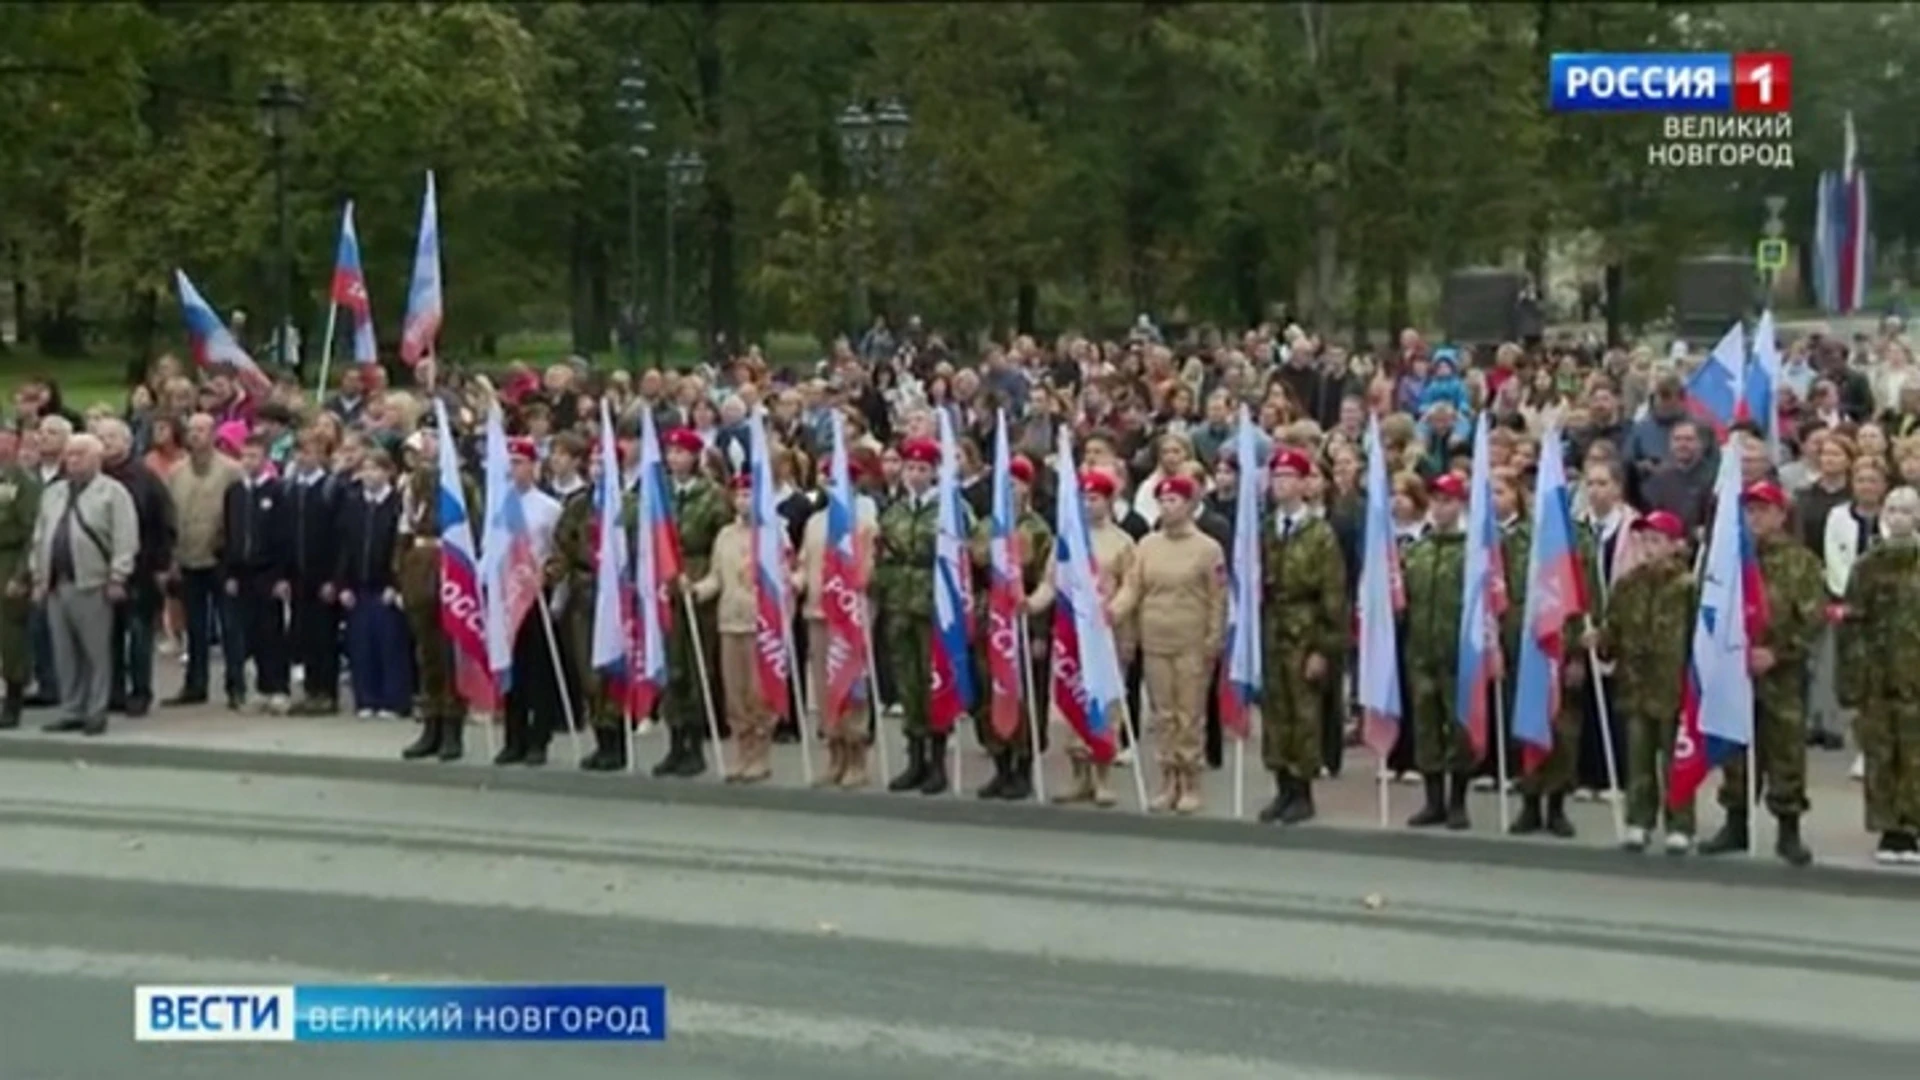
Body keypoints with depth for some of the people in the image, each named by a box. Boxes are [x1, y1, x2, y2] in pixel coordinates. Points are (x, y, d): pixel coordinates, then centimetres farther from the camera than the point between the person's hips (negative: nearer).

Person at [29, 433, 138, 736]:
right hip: (56, 585, 6)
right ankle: (70, 711, 16)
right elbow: (40, 538, 19)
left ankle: (96, 713, 4)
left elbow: (124, 539, -10)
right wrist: (39, 578, 13)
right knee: (65, 654, 9)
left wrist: (116, 578, -15)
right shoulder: (53, 493, 17)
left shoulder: (113, 492, -3)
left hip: (92, 585, -6)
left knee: (97, 653, -1)